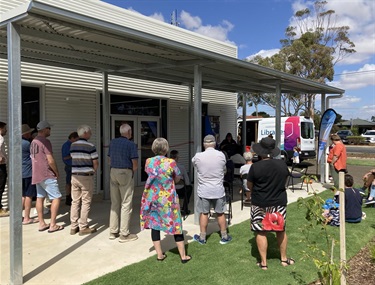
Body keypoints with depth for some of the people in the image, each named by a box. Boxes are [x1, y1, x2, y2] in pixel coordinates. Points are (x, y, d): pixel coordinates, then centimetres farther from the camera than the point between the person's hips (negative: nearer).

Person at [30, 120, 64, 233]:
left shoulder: (33, 142, 12)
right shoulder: (45, 141, -16)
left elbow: (34, 158, 17)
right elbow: (50, 161, -20)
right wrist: (57, 172, -5)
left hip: (36, 175, 9)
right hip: (47, 175, -9)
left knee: (40, 197, 12)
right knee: (56, 198, -2)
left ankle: (42, 223, 18)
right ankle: (53, 225, -2)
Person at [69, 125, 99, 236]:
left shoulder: (72, 145, 7)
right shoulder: (90, 146, -11)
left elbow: (74, 159, 13)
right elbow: (96, 163, -9)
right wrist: (93, 171, 10)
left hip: (74, 176, 6)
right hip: (86, 177, -6)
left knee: (75, 202, 10)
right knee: (86, 202, 2)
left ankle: (74, 227, 15)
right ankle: (83, 227, 6)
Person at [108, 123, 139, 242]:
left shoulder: (113, 142, 9)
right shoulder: (131, 144, -10)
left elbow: (110, 161, 13)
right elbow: (135, 165, -12)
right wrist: (131, 171, 6)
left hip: (113, 172, 6)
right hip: (125, 173, -6)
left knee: (114, 203, 13)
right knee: (126, 204, -1)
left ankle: (113, 231, 18)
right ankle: (124, 234, 2)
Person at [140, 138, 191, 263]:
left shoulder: (148, 162, -4)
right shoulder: (171, 162, -14)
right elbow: (177, 179, -2)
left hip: (152, 198, 3)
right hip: (168, 199, -3)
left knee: (154, 224, 13)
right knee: (176, 225, 7)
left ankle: (160, 254, 18)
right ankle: (183, 256, 14)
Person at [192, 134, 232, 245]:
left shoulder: (198, 156, -13)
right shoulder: (221, 155, -9)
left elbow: (193, 162, 9)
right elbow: (224, 170, 4)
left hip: (204, 191, -1)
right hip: (218, 190, 1)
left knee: (204, 213, 12)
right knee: (220, 213, 14)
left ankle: (202, 238, 22)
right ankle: (224, 237, 25)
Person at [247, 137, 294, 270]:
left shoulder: (255, 167, -17)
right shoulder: (282, 164, -6)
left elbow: (249, 186, -6)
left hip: (260, 204, -4)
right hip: (279, 202, 4)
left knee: (261, 232, 7)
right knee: (281, 230, 18)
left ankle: (263, 262, 13)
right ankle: (284, 258, 31)